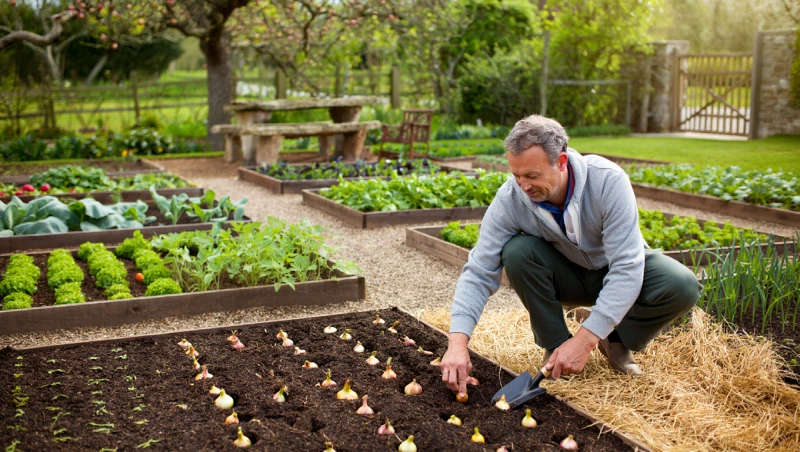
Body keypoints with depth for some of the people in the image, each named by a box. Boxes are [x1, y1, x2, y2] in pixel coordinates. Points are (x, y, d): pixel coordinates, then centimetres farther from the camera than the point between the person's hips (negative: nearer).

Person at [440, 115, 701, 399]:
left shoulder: (608, 181, -33)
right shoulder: (510, 199, -26)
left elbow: (626, 268, -34)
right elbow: (479, 273, -25)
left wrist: (584, 340, -40)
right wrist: (457, 343, -38)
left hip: (617, 271, -1)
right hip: (565, 275, 1)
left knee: (682, 286, -29)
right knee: (517, 252, -30)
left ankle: (616, 340, 0)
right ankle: (555, 345, -8)